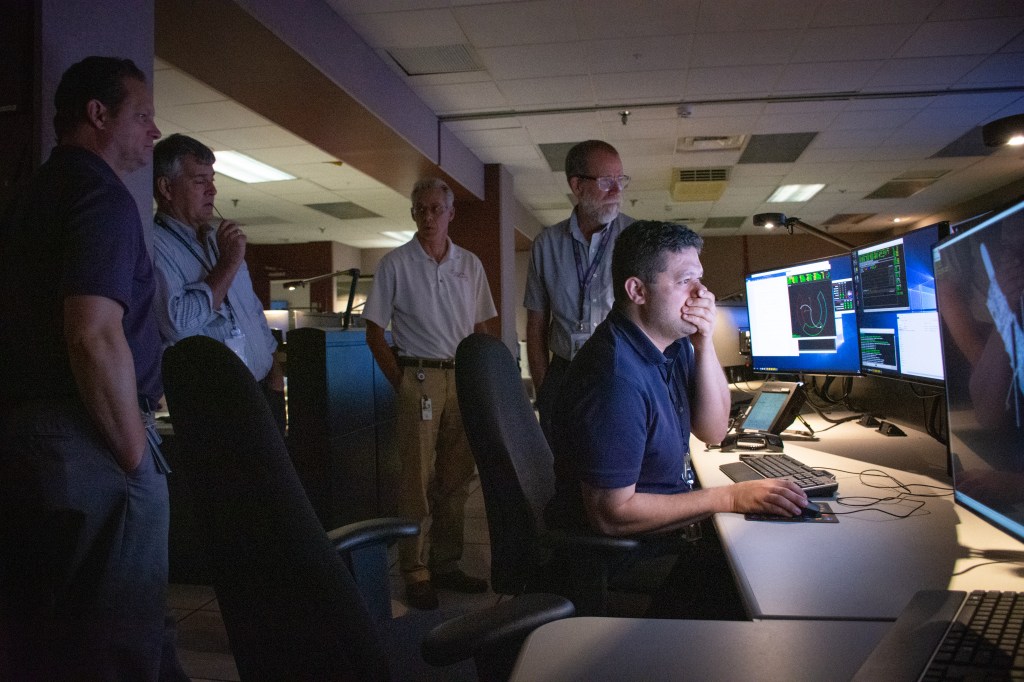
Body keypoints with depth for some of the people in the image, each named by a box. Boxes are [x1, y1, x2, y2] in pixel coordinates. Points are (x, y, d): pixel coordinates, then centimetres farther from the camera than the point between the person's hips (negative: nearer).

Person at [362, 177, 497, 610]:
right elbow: (374, 332, 0)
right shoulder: (395, 264, 1)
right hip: (419, 379, -4)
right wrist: (400, 382, -6)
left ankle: (446, 565, 22)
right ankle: (414, 573, 9)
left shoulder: (470, 265, 11)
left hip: (464, 380, 4)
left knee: (456, 478, 9)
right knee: (416, 479, -2)